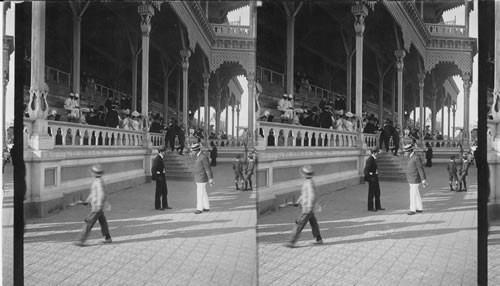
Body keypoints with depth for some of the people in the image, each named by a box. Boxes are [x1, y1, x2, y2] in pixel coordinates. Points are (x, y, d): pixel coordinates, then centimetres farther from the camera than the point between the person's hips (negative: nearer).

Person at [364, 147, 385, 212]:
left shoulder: (374, 159, 11)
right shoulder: (370, 159, -18)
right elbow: (366, 170, -22)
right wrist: (370, 178, -20)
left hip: (375, 178, 10)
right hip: (371, 178, -10)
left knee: (377, 193, 14)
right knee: (371, 194, -1)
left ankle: (378, 206, 22)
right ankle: (370, 208, 8)